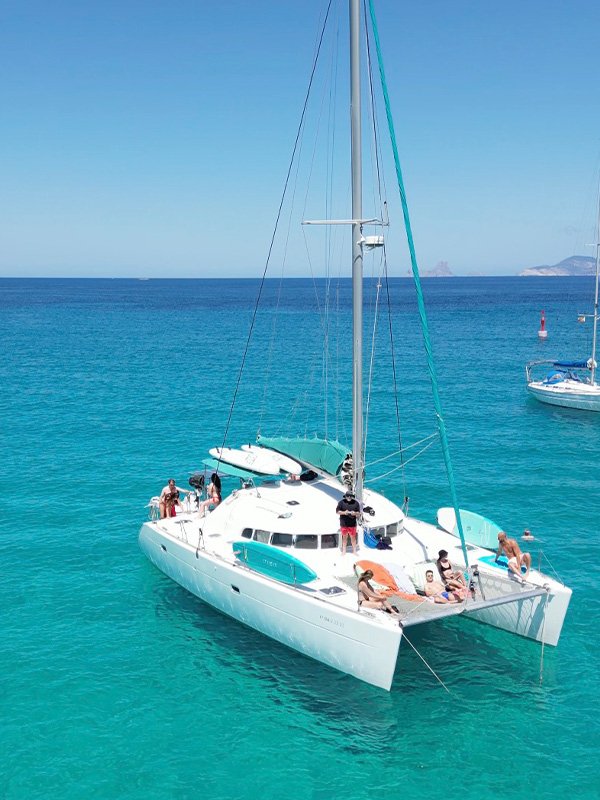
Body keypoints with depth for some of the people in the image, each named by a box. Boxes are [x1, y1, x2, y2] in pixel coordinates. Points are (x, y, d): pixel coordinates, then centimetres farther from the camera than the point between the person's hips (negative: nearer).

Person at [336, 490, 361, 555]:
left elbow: (359, 513, 5)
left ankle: (354, 551, 17)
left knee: (353, 537, 5)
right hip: (344, 523, 0)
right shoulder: (341, 502, -4)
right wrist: (344, 512, -19)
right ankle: (344, 551, 23)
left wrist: (355, 513, -17)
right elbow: (337, 511, -3)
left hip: (352, 524, 0)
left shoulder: (355, 503, -1)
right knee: (344, 537, 11)